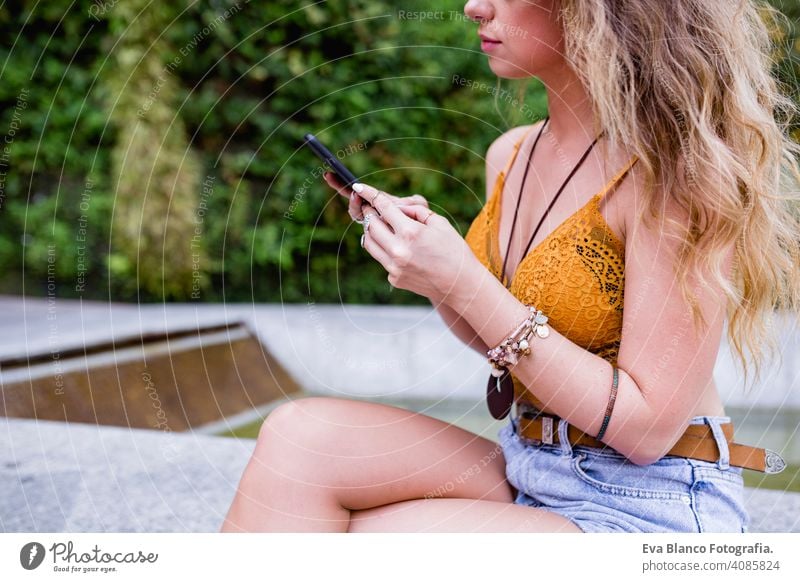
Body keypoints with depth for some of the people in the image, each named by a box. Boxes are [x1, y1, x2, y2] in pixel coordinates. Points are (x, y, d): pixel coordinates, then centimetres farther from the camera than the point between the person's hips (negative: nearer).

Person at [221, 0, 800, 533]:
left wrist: (468, 286, -23)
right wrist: (428, 259, -4)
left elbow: (649, 428, -19)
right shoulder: (510, 154, 5)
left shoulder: (675, 167, -17)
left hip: (650, 507, -6)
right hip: (524, 470, 7)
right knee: (300, 434, -17)